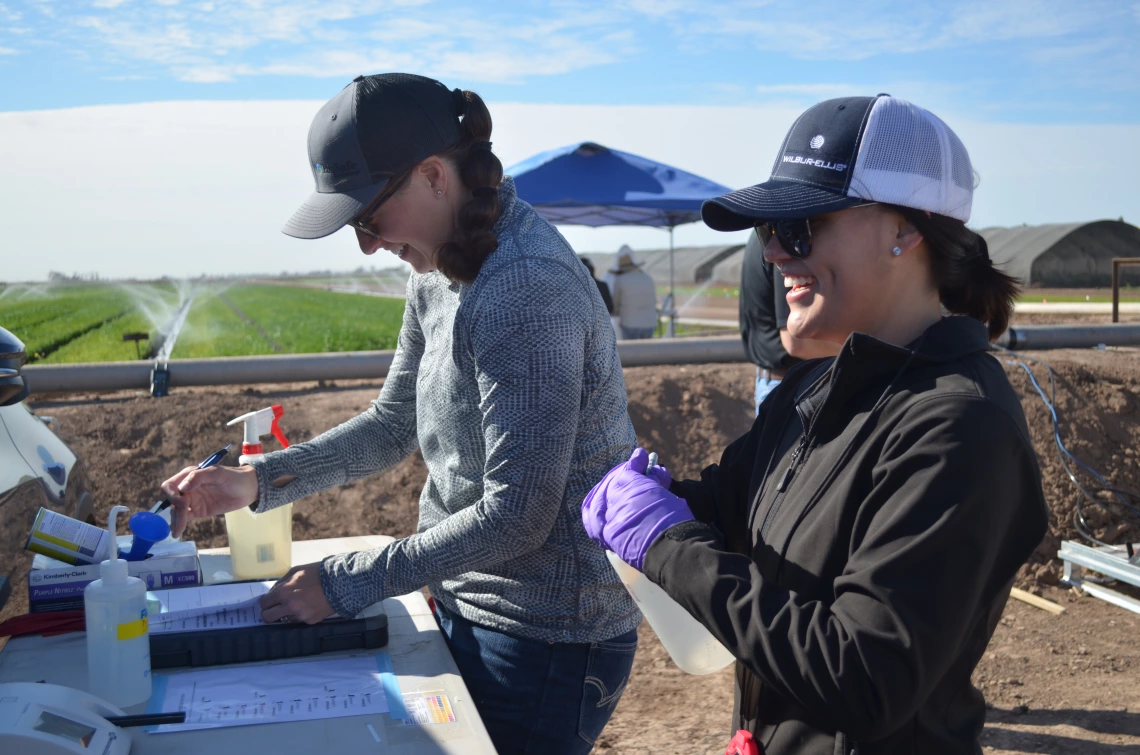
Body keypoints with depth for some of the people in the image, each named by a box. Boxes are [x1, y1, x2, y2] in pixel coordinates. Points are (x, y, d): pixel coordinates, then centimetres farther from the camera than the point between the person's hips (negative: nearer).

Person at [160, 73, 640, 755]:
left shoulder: (525, 290, -26)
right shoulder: (439, 274, 4)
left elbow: (517, 515, -26)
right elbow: (397, 423, 13)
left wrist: (346, 583, -18)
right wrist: (258, 481, 2)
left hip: (546, 640, -9)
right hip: (469, 610, 9)